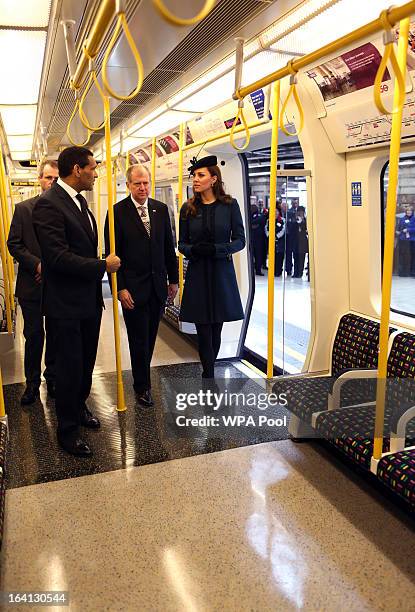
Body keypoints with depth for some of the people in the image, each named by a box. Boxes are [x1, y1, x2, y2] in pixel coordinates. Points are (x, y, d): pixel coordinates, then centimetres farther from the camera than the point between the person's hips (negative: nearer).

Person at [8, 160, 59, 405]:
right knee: (33, 336, 8)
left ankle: (53, 378, 28)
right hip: (31, 284, 0)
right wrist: (37, 264, -14)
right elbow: (14, 244, -1)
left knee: (55, 336, 13)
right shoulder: (23, 209, 1)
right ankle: (32, 383, 21)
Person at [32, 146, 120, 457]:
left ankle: (79, 406, 41)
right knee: (71, 365, 5)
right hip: (67, 303, -8)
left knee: (86, 361, 19)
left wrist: (98, 283, 13)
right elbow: (58, 257, -25)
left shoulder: (80, 200, 10)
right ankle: (68, 428, 22)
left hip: (90, 298, 8)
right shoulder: (49, 204, -18)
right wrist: (103, 266, -18)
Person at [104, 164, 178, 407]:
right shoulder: (118, 212, -7)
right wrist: (120, 288, -13)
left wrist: (173, 279, 9)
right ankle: (142, 386, 20)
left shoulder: (161, 209, 6)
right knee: (139, 339, 5)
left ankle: (142, 374, 34)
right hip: (133, 287, -4)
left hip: (158, 285, 4)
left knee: (150, 337, 14)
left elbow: (169, 247, 10)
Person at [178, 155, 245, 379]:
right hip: (198, 274, 1)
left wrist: (217, 249, -17)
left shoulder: (230, 205, -1)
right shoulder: (188, 208, 4)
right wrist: (193, 249, -14)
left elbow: (240, 240, -1)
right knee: (203, 331, -2)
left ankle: (208, 369, 28)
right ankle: (209, 376, 7)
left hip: (222, 274, 0)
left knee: (216, 329, 8)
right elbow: (181, 244, 8)